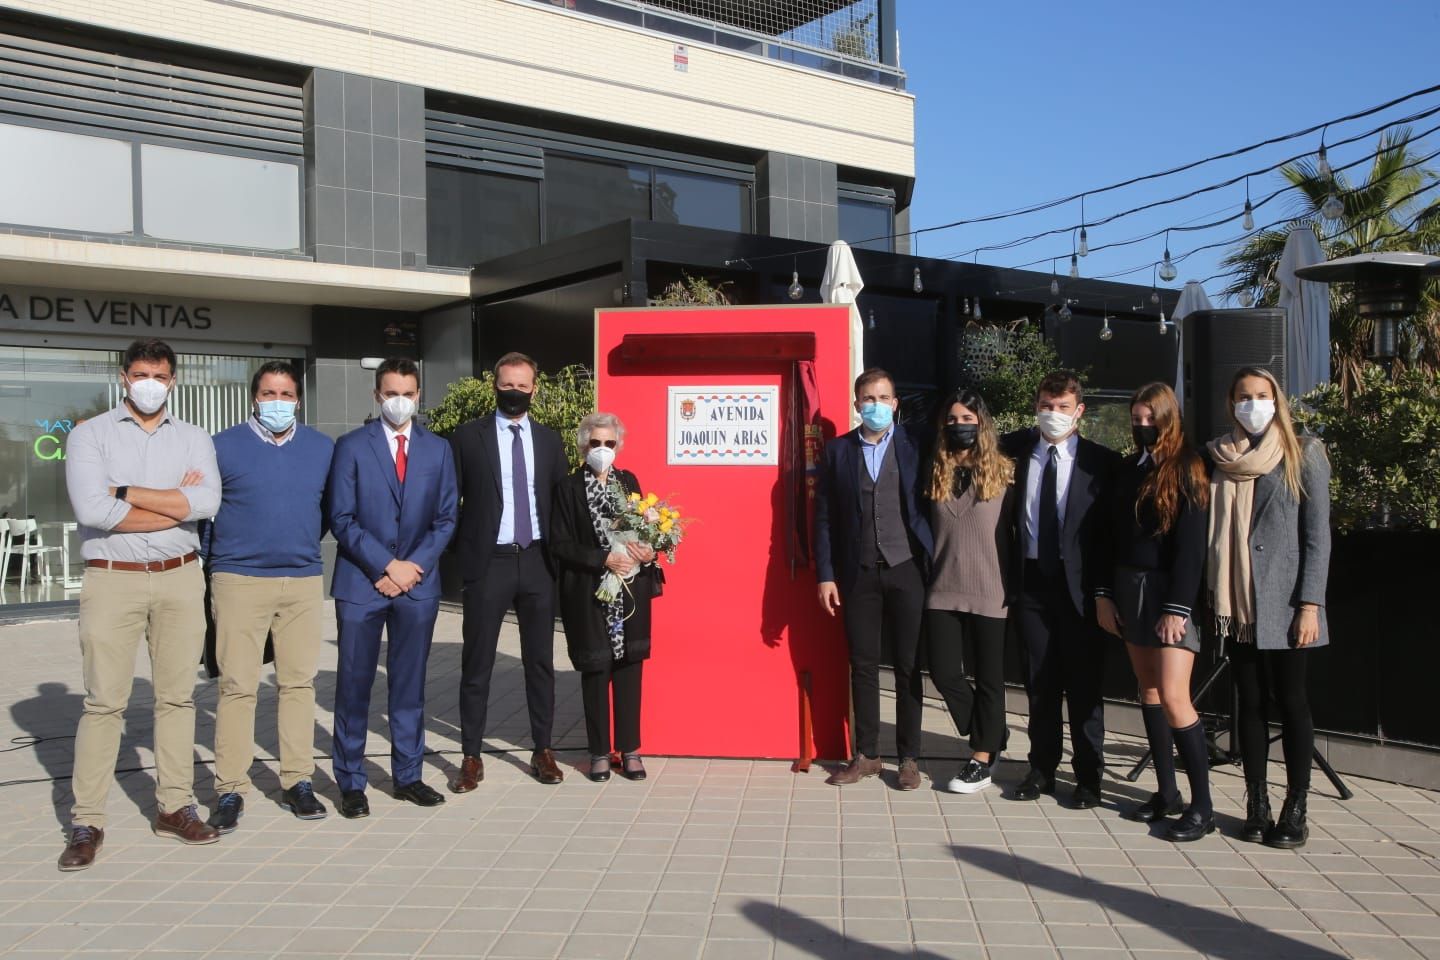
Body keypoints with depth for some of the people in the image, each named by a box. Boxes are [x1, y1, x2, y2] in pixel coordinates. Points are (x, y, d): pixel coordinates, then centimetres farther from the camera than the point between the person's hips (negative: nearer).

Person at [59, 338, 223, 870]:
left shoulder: (194, 438, 8)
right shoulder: (90, 435, 2)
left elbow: (207, 502, -10)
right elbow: (91, 509, -14)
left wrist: (126, 493, -11)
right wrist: (176, 503, -8)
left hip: (180, 579, 3)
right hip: (113, 580, -2)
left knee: (177, 696, 8)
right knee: (103, 702, -1)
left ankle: (174, 806, 18)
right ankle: (87, 822, 7)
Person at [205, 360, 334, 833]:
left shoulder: (323, 448, 8)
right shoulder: (223, 446, 0)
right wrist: (215, 561, 6)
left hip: (303, 581, 3)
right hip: (239, 580, -2)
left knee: (299, 682, 6)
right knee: (237, 686, -2)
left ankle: (297, 782, 15)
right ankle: (230, 790, 6)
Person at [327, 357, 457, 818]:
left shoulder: (438, 449, 8)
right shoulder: (351, 446, 0)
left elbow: (446, 518, 7)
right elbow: (342, 519, -5)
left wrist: (414, 566, -6)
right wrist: (387, 566, -12)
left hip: (418, 581, 3)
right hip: (361, 582, -2)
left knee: (410, 684, 9)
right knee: (354, 684, 2)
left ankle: (408, 775, 19)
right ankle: (351, 782, 12)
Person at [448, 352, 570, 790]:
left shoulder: (549, 439, 9)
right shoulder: (468, 436, 0)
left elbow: (561, 499, 10)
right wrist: (459, 551, -3)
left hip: (537, 561, 3)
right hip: (488, 562, -2)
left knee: (541, 660, 10)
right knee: (477, 663, 4)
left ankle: (543, 751, 21)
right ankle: (471, 757, 14)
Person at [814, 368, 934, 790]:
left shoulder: (915, 447, 2)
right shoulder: (838, 451, 5)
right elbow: (824, 517, 4)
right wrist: (826, 575, -1)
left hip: (906, 569, -1)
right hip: (858, 573, 1)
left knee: (908, 667, 5)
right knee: (863, 666, 8)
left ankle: (909, 757, 16)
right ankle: (866, 755, 19)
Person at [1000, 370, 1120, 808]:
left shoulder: (1102, 461, -1)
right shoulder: (1017, 453, 6)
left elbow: (1112, 528, -2)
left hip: (1078, 584, -2)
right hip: (1031, 580, 3)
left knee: (1084, 684, 4)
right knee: (1039, 683, 10)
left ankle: (1089, 777, 15)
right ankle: (1042, 769, 22)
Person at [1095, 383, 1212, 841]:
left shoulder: (1187, 468, -7)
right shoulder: (1127, 469, 11)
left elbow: (1192, 543, -12)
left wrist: (1177, 608, -16)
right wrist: (1104, 593, 7)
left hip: (1171, 592, -6)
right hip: (1129, 589, 6)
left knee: (1173, 696, -11)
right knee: (1148, 690, 9)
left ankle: (1202, 806, -2)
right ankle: (1166, 792, 18)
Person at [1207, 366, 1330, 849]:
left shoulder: (1304, 453, 1)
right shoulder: (1217, 457, 9)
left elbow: (1317, 534, -2)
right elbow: (1212, 531, 9)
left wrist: (1310, 605, -9)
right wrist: (1214, 594, 2)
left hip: (1285, 602, -3)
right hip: (1237, 604, 3)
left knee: (1291, 701, 2)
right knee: (1250, 703, 6)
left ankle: (1295, 810, 10)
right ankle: (1256, 805, 14)